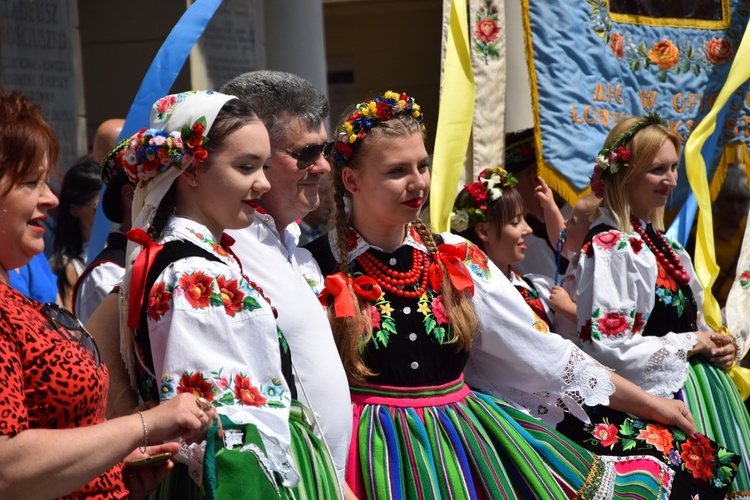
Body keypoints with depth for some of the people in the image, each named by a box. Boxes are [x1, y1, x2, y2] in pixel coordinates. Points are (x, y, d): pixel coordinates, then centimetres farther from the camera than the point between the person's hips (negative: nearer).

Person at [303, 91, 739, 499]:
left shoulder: (455, 259, 4)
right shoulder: (316, 269, -6)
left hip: (467, 440, 4)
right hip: (382, 457, -4)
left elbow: (541, 350, 9)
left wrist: (647, 403, 10)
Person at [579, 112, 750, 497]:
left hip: (701, 384, 9)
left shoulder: (660, 242, 13)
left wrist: (713, 345, 3)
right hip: (662, 394, -9)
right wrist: (688, 346, -14)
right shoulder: (609, 247, -16)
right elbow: (607, 345, -23)